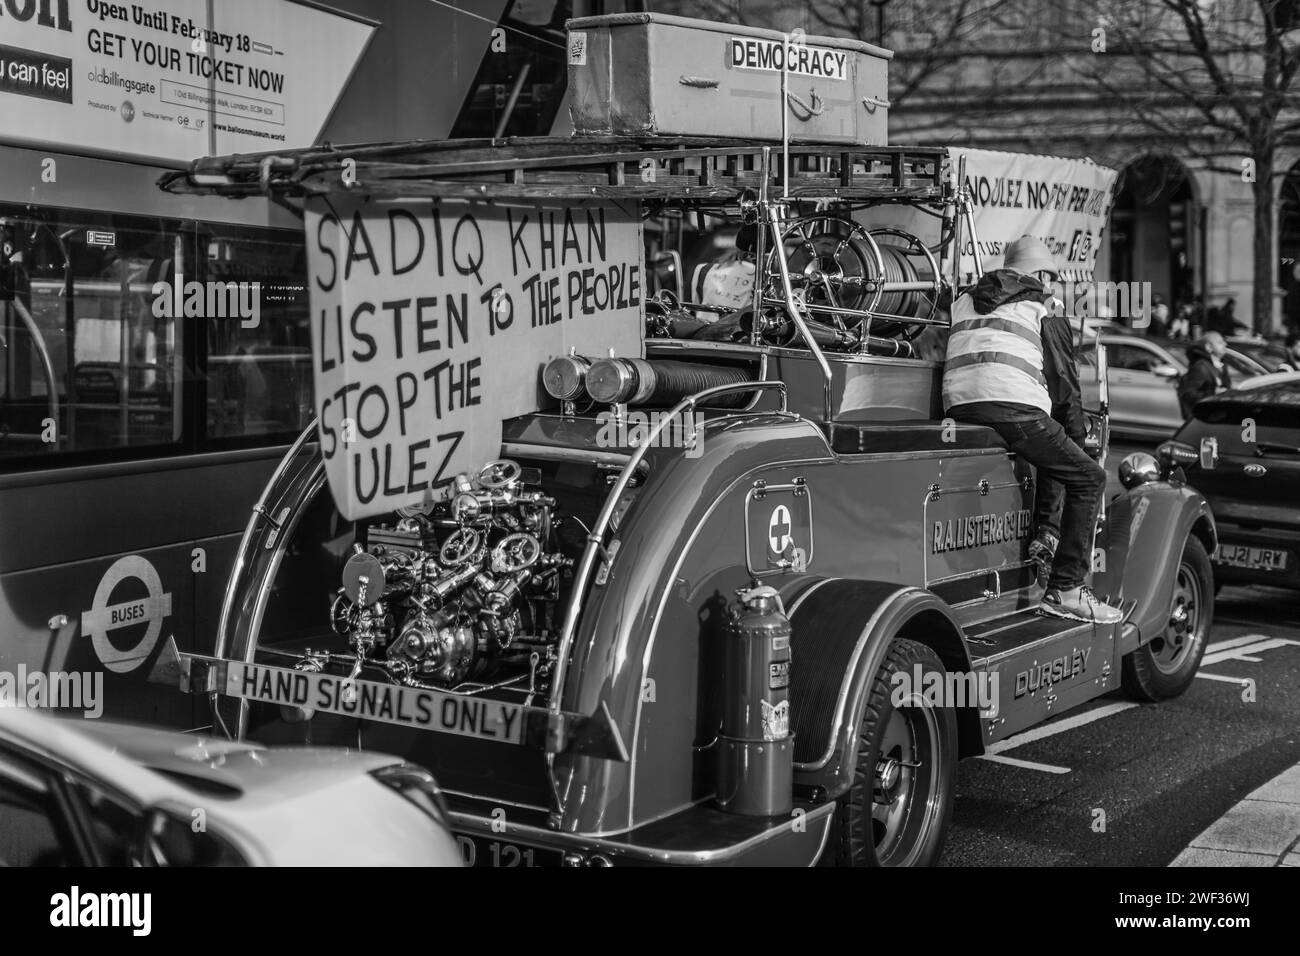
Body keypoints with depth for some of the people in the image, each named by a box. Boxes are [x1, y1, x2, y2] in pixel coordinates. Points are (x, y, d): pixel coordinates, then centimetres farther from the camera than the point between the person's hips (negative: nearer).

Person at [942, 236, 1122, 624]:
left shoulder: (964, 301, 29)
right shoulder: (1044, 310, 14)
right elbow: (1064, 382, 11)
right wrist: (1078, 437, 21)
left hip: (959, 413, 7)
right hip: (1014, 409, -7)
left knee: (1055, 448, 33)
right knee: (1088, 478, 1)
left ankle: (1042, 528, 19)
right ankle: (1065, 589, -7)